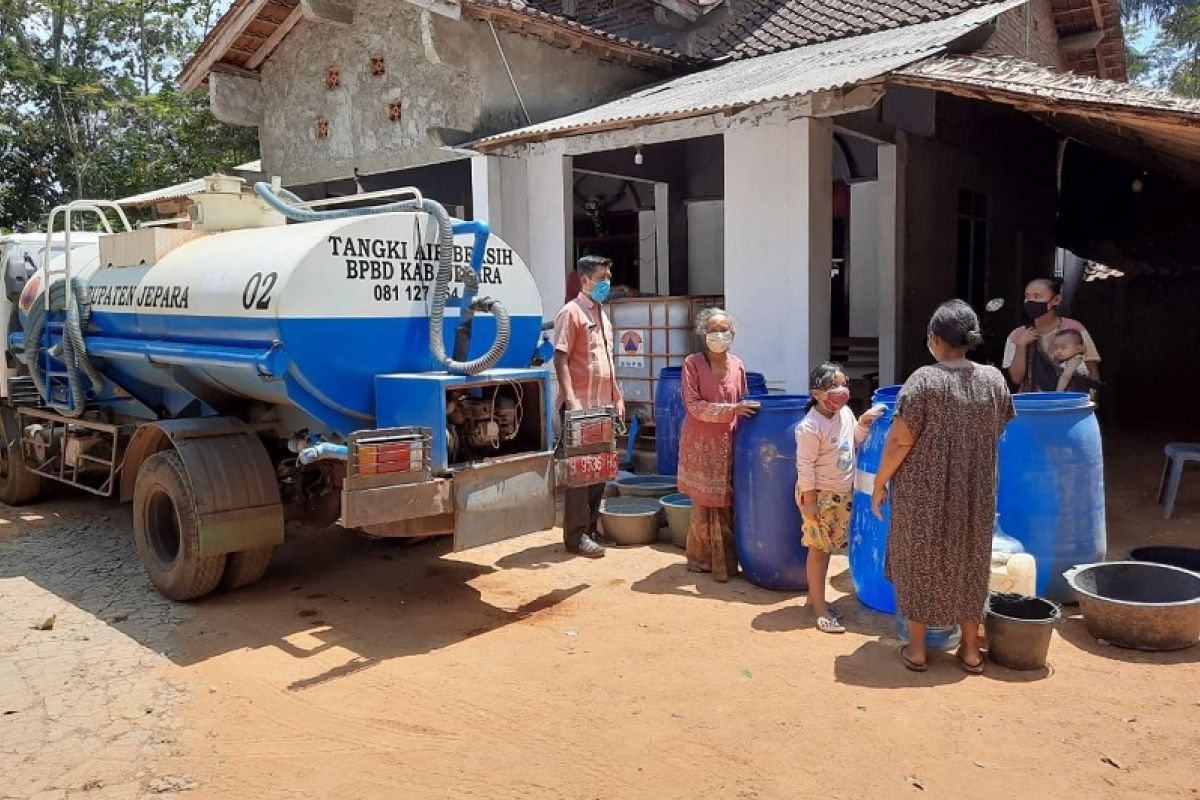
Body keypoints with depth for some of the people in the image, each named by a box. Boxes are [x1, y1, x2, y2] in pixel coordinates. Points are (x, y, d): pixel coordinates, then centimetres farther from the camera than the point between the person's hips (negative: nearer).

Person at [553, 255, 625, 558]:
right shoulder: (571, 313, -7)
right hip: (581, 406, -8)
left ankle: (592, 528, 21)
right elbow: (560, 360, -14)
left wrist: (617, 398, 19)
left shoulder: (602, 315, 18)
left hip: (603, 405, 8)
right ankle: (576, 535, 4)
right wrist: (571, 401, -22)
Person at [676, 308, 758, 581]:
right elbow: (694, 405, -14)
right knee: (706, 504, 3)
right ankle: (702, 559, 19)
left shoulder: (737, 365, 7)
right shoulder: (693, 363, -8)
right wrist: (731, 410, -21)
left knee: (727, 504, 7)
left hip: (729, 444, 4)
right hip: (701, 445, -4)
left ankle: (724, 560, 20)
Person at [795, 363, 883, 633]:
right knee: (818, 549, 0)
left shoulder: (845, 413, 2)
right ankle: (820, 607, 8)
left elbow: (854, 443, 16)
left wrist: (864, 423, -1)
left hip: (842, 494, 8)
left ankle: (814, 596, 28)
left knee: (827, 547, 15)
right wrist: (809, 501, -18)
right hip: (820, 494, -8)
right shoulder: (810, 427, -22)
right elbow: (805, 466, -19)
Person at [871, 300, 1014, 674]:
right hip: (975, 493, 4)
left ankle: (916, 648, 20)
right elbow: (997, 433, 9)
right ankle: (971, 649, 27)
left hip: (924, 492, -4)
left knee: (919, 561, 12)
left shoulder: (924, 380, -16)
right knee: (969, 562, 18)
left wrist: (879, 483, -4)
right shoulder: (994, 379, -2)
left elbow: (900, 440, -16)